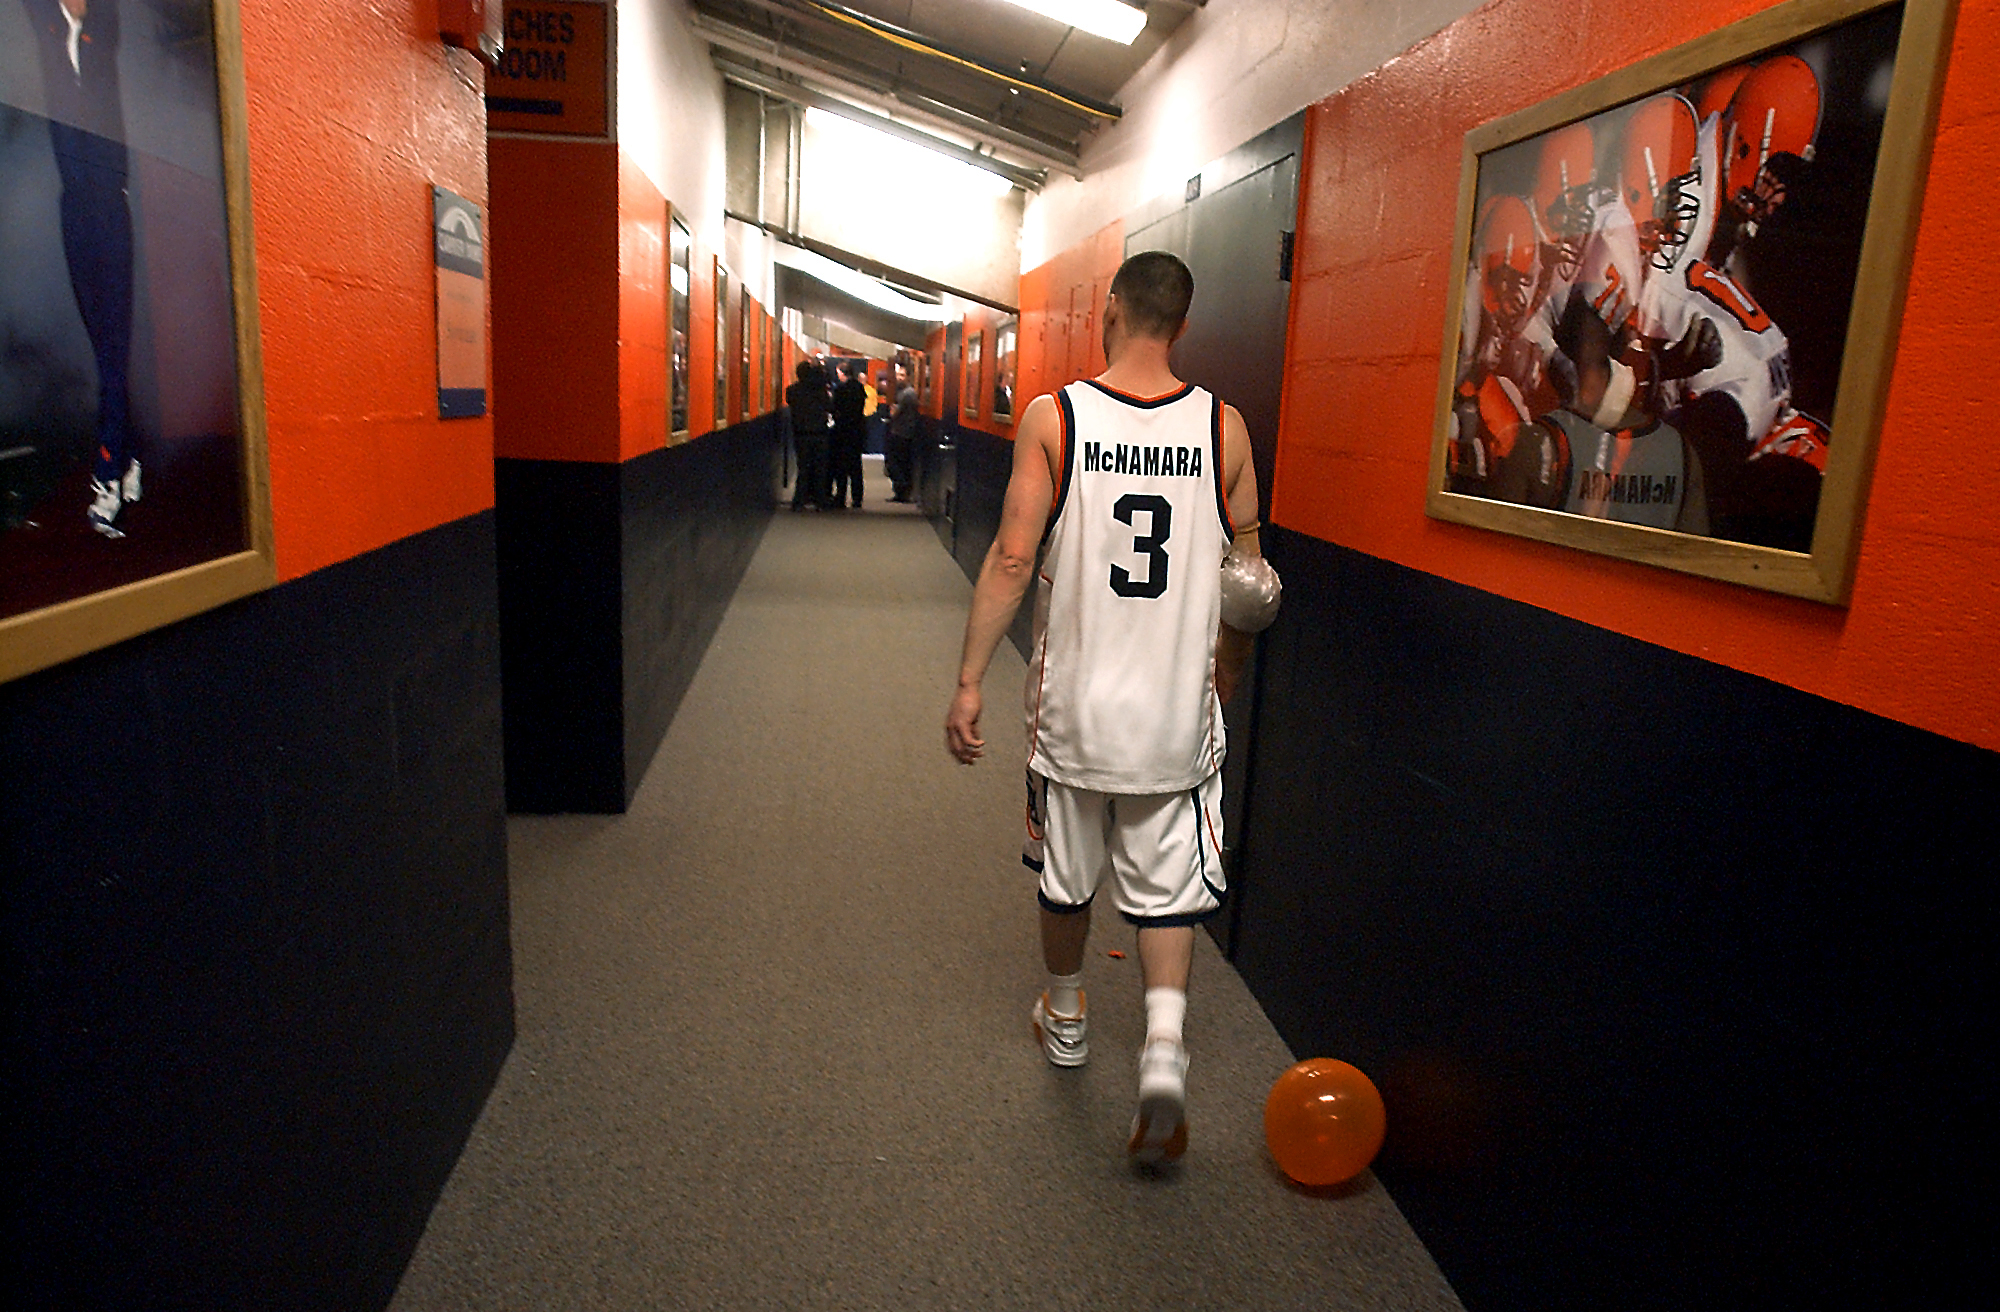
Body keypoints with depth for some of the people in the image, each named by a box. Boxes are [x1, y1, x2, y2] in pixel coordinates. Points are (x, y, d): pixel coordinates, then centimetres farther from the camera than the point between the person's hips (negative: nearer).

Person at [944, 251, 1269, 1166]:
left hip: (1076, 699, 0)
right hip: (1177, 710, 1)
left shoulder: (1053, 417, -8)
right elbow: (1249, 579, 3)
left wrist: (970, 680, -5)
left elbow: (1013, 558, -11)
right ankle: (1164, 1040, -5)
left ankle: (1065, 1021, 39)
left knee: (1065, 876, 19)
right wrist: (1225, 678, 19)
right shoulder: (1223, 428, -2)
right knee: (1167, 887, 12)